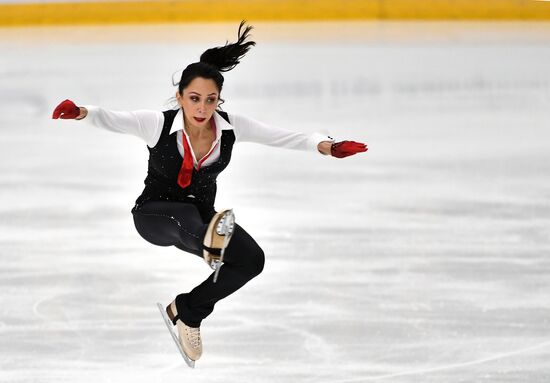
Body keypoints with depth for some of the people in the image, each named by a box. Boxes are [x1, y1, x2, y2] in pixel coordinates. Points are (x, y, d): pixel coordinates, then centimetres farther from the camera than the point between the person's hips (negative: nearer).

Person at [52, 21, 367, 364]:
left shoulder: (231, 127, -11)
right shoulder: (158, 124, -20)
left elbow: (282, 136, -13)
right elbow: (114, 120, -31)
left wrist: (324, 146, -29)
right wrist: (82, 112, -53)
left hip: (201, 216, 4)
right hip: (154, 215, -4)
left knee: (252, 259, -19)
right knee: (185, 214, -40)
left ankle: (187, 311, -1)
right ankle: (208, 244, -77)